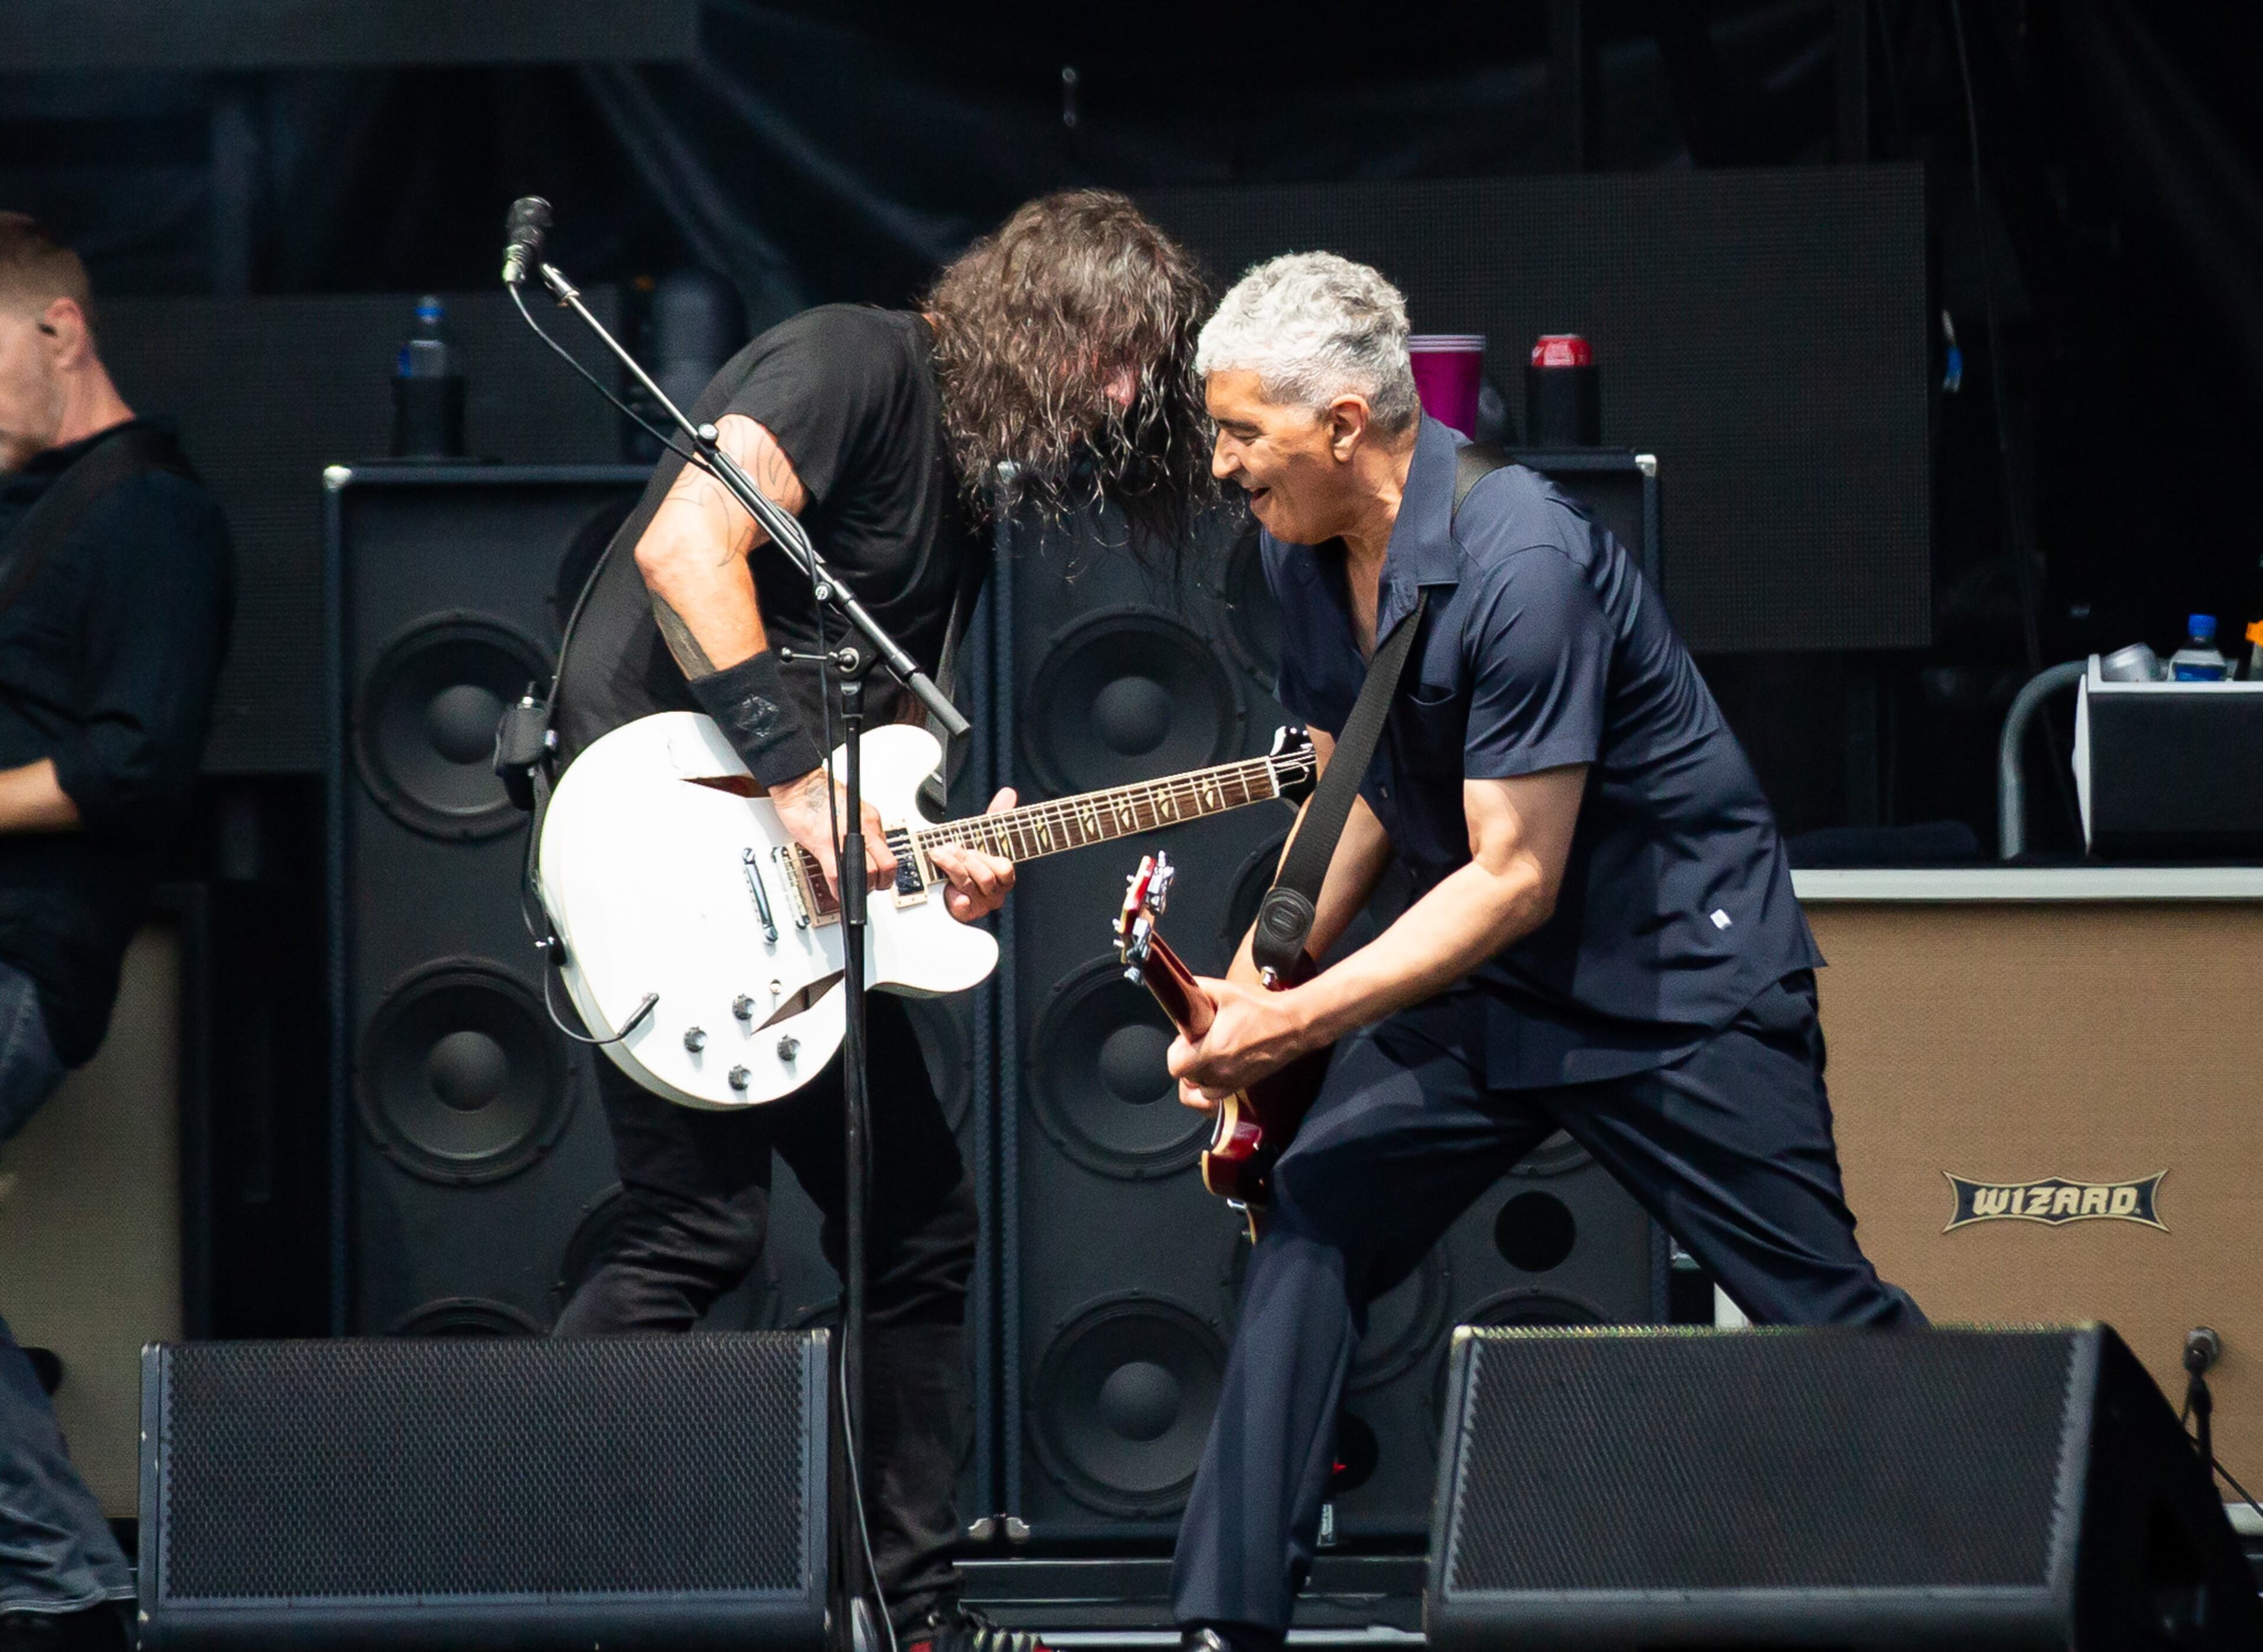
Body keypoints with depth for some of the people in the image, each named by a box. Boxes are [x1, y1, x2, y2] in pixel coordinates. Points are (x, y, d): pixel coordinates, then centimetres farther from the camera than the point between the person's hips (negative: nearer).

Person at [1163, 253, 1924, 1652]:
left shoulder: (1520, 564, -27)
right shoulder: (1303, 552, -1)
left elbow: (1513, 878, -26)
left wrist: (1295, 1023, -26)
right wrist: (1257, 986, 0)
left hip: (1681, 974, -8)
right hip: (1484, 982, 8)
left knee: (1831, 1321, -7)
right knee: (1308, 1233, -4)